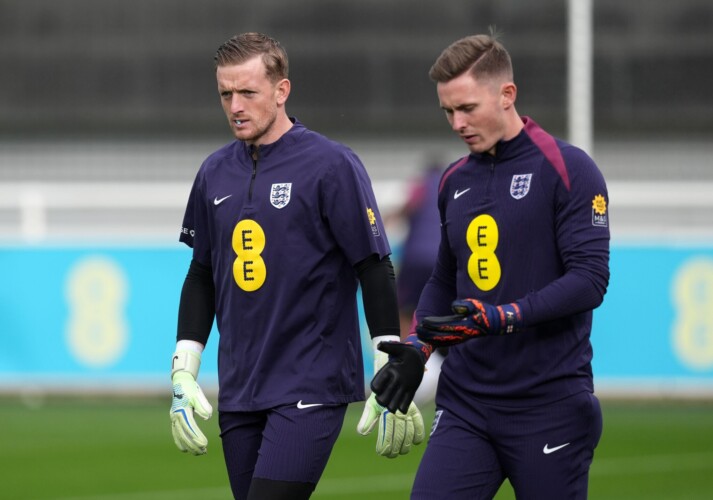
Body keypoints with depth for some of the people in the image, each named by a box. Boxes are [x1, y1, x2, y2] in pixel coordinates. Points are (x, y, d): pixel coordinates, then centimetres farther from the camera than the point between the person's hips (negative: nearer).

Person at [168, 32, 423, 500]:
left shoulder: (332, 165, -8)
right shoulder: (215, 172, 10)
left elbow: (376, 272, -7)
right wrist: (184, 373, 13)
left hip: (311, 388, -6)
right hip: (239, 389, 6)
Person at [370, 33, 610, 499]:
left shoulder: (568, 170, -6)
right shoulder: (455, 181, 13)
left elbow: (589, 280, -13)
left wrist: (500, 318, -21)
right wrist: (418, 347, 7)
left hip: (549, 407, -5)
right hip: (465, 403, 5)